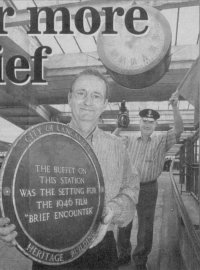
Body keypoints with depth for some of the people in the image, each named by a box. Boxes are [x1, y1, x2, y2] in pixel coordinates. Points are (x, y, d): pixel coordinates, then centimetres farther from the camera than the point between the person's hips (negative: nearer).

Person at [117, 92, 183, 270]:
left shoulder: (162, 141, -1)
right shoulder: (130, 141, 6)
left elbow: (178, 130, -14)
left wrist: (175, 107, -27)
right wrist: (119, 128, -6)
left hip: (148, 189, -2)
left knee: (145, 227, 10)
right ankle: (124, 255, 36)